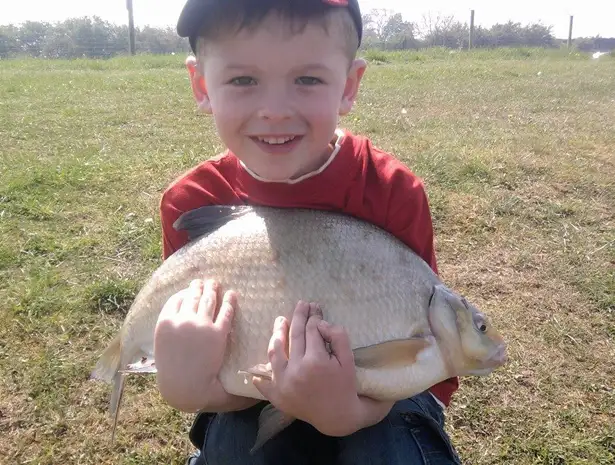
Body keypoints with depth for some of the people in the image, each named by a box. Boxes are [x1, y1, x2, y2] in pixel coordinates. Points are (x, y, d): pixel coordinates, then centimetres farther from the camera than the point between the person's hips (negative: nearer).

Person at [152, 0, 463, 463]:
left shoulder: (393, 193, -21)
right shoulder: (193, 203, -16)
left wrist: (346, 413, -39)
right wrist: (187, 388, -36)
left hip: (376, 398, 0)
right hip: (253, 398, 1)